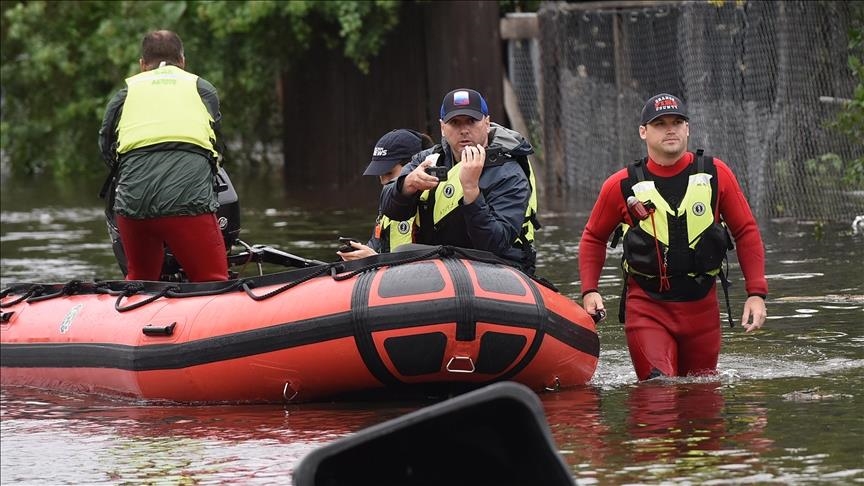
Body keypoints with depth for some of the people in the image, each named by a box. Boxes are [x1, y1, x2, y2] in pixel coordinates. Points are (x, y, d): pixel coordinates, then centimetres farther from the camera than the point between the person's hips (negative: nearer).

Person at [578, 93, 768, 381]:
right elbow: (594, 238, 12)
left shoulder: (715, 175, 0)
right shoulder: (623, 186, -2)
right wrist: (589, 290, -1)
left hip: (701, 305, 2)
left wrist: (756, 294, -2)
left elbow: (746, 232, 5)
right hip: (646, 306, -2)